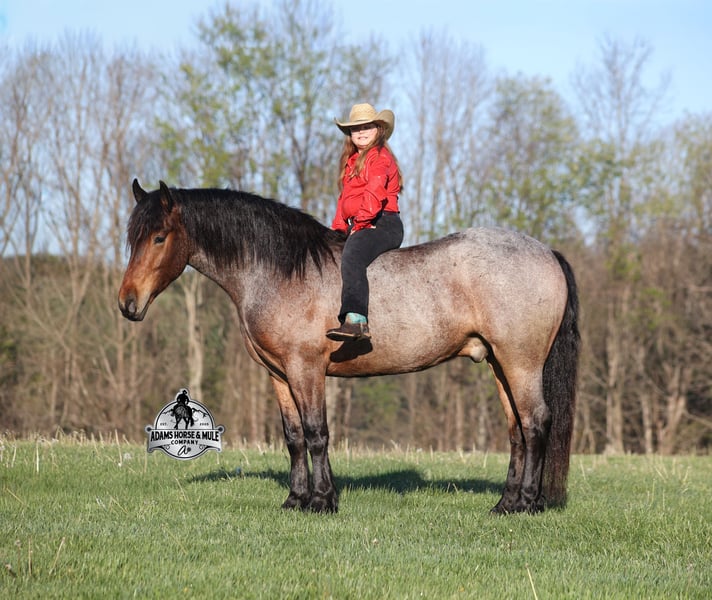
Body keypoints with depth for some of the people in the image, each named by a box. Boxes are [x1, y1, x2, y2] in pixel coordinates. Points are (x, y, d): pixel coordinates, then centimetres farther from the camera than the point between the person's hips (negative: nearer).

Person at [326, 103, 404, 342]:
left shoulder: (380, 156, -3)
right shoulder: (351, 161, 27)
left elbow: (375, 192, -15)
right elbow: (345, 198, 28)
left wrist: (361, 222, -18)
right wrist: (338, 228, 14)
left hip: (381, 224, -11)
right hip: (355, 228, 11)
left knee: (352, 257, -35)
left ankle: (356, 321, -52)